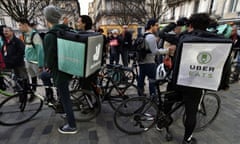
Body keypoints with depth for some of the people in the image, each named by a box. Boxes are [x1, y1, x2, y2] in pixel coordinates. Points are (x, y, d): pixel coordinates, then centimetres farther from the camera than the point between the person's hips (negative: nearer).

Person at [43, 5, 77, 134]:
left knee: (65, 98, 3)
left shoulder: (49, 36, -19)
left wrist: (49, 67, 3)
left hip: (60, 71, -8)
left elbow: (49, 58, -19)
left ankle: (71, 126, 19)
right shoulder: (66, 31, 3)